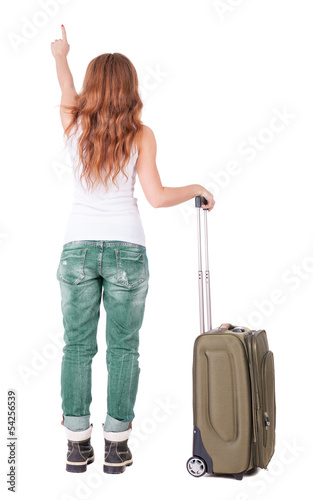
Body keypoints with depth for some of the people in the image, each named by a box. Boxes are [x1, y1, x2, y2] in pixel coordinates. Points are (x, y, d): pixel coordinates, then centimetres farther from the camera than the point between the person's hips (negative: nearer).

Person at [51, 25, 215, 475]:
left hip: (78, 247, 2)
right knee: (122, 348, 7)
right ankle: (116, 446, 13)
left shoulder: (73, 123, 3)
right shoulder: (141, 135, -2)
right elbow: (156, 197, -7)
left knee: (77, 346, 9)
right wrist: (197, 189, 12)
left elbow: (66, 91, 26)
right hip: (126, 250, -2)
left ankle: (77, 445, 15)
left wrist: (60, 56, 46)